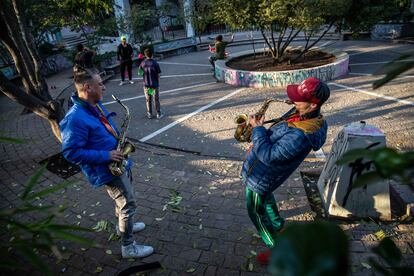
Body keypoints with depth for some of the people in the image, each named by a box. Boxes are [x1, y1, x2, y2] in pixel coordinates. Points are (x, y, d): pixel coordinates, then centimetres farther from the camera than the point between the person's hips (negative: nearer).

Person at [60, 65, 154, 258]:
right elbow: (71, 152, -25)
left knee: (123, 199, 25)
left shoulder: (96, 105, 5)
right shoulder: (75, 118, -26)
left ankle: (123, 226, 49)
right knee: (128, 205, -1)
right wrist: (106, 156, -26)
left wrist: (121, 141, 3)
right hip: (107, 170, -9)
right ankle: (128, 247, 16)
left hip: (119, 162, 9)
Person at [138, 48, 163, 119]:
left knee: (148, 100, 14)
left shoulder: (142, 63, -5)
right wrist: (157, 83, 7)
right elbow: (158, 75, -8)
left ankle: (149, 114, 21)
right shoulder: (155, 63, -13)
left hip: (146, 85, 2)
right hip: (154, 84, -2)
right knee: (156, 100, 9)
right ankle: (158, 114, 15)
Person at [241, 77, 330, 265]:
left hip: (259, 177, -9)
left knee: (257, 212, 13)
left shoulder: (301, 135, -39)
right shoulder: (302, 113, -7)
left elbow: (268, 155, -33)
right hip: (265, 173, 10)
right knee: (266, 198, 34)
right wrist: (263, 129, -3)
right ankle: (279, 227, 58)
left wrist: (258, 129, -24)